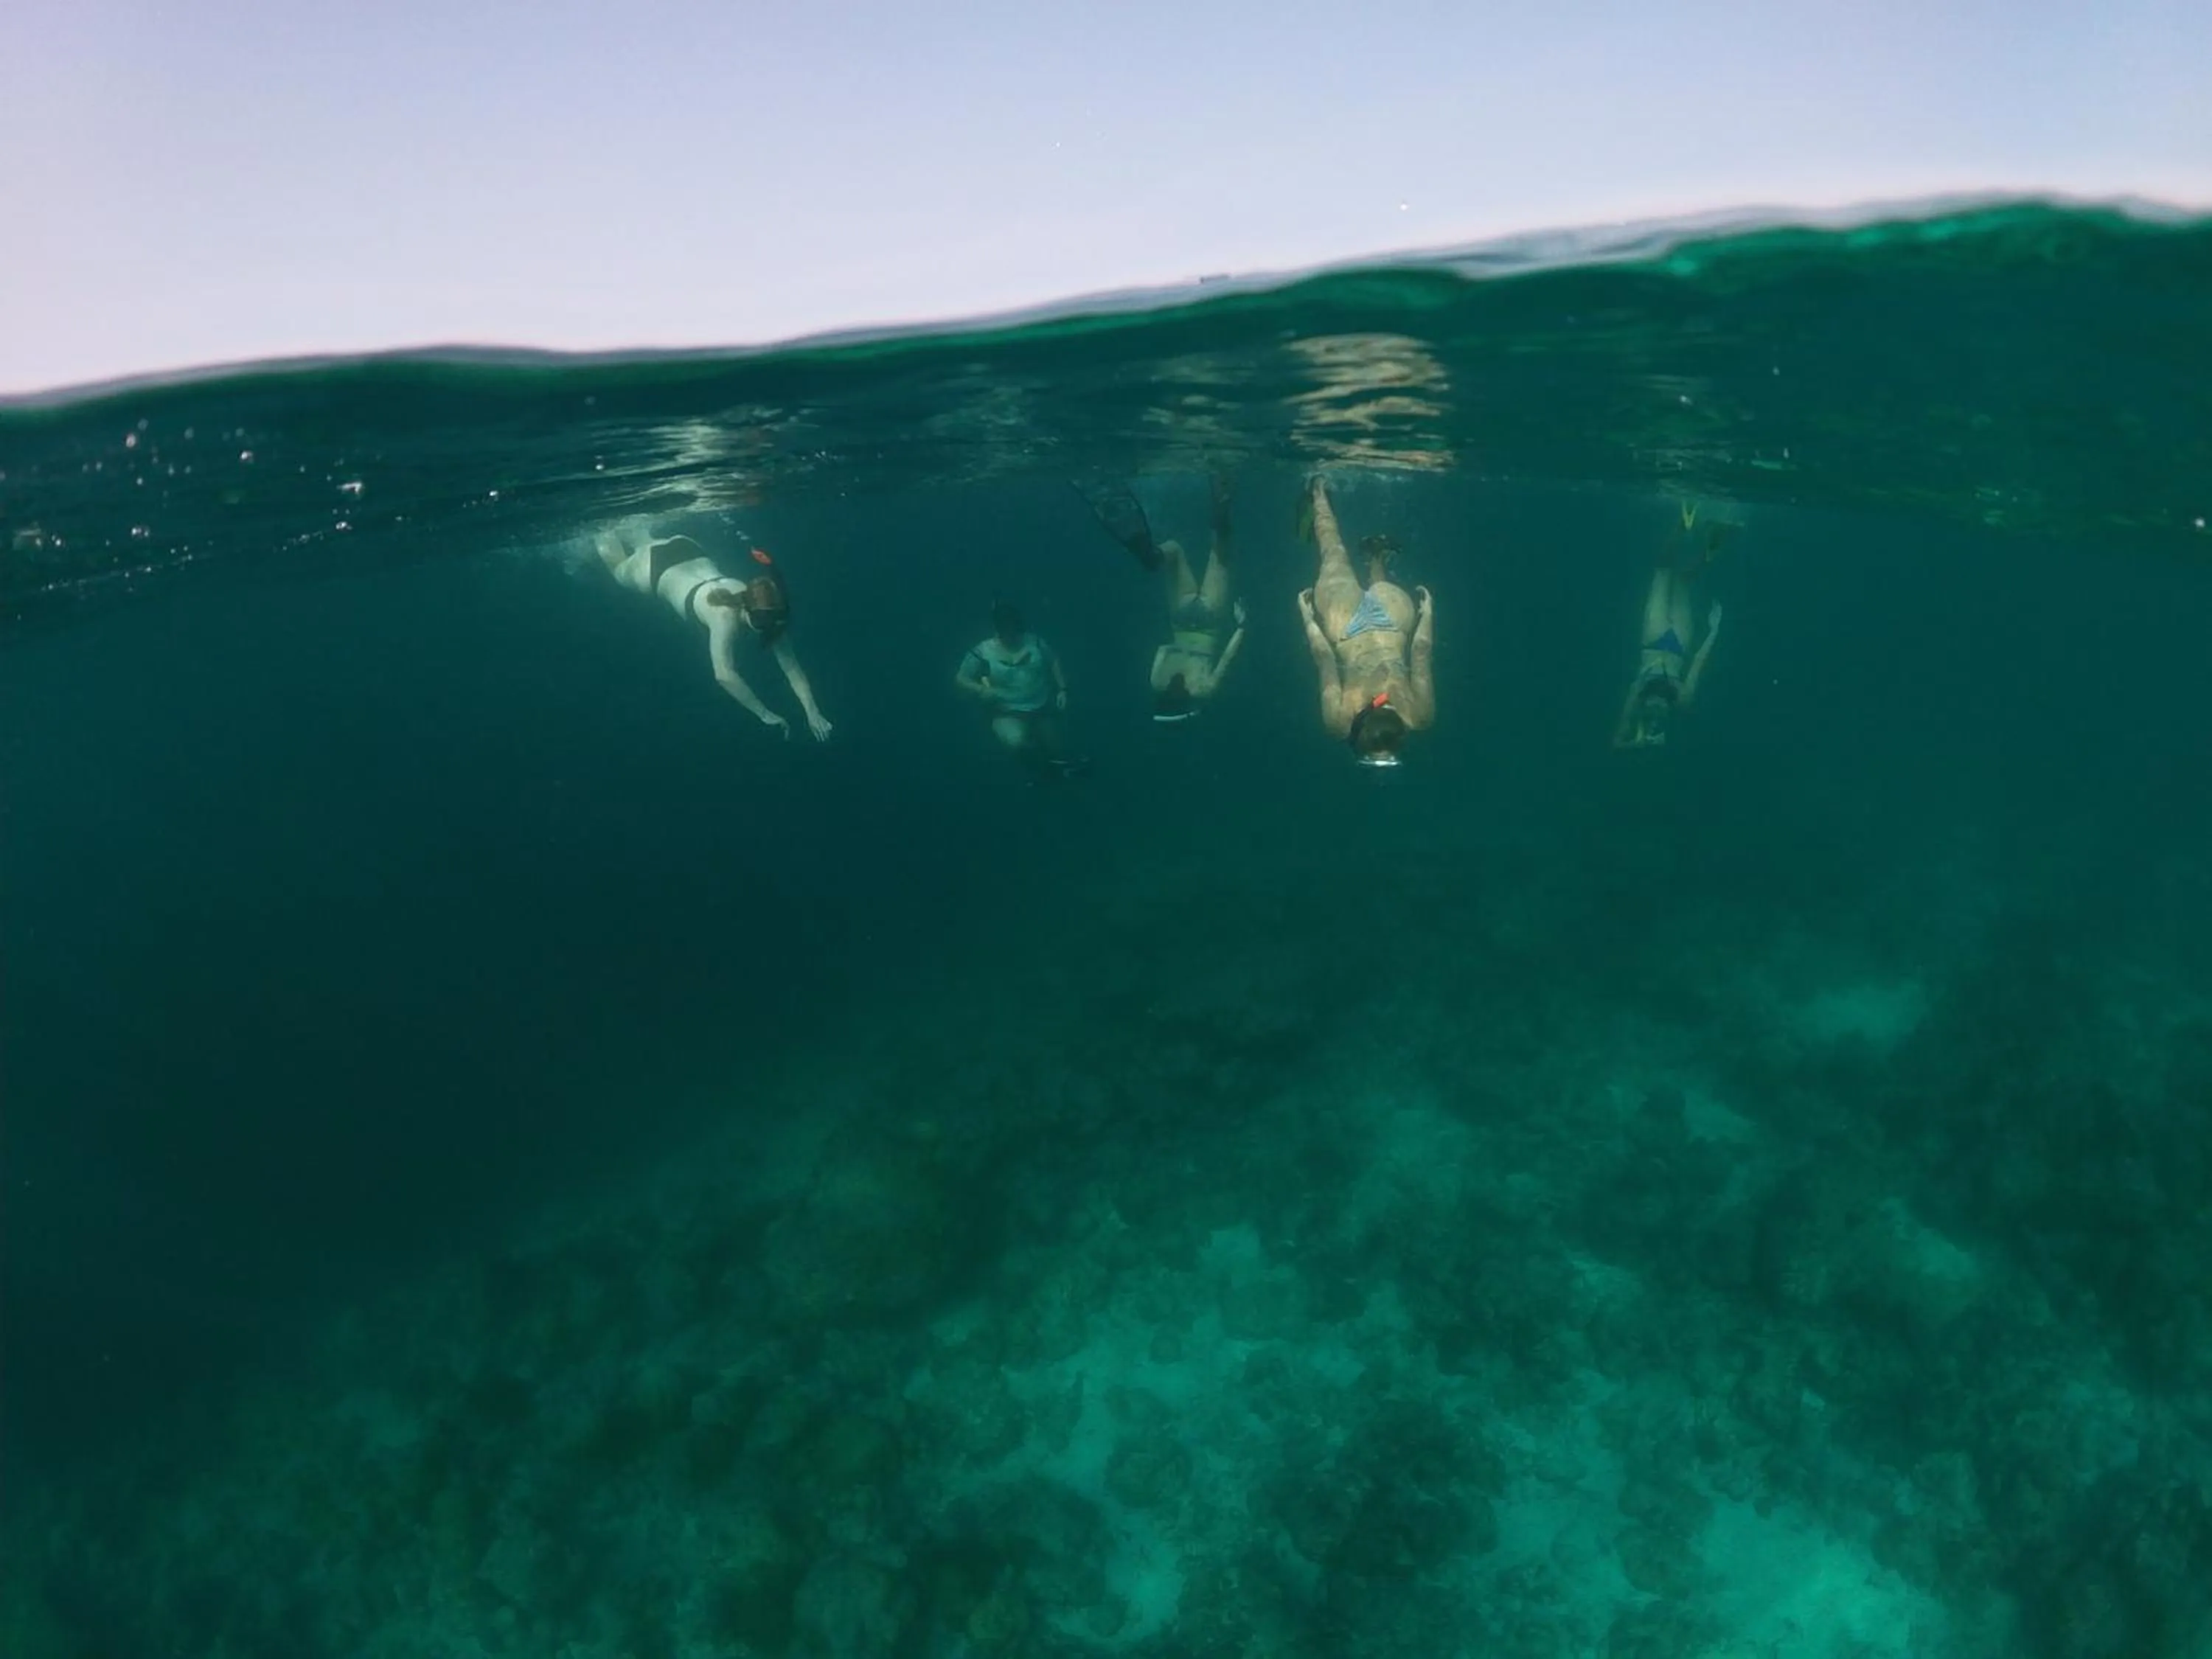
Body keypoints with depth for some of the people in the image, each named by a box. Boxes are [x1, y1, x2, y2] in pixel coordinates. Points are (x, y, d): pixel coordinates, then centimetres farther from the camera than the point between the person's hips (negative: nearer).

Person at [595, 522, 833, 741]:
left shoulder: (770, 616, -32)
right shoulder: (727, 616, -49)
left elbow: (792, 667, -30)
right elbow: (724, 675, -56)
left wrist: (812, 712, -41)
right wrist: (765, 714, -55)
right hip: (658, 566, -3)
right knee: (619, 570, 32)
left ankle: (643, 535, 63)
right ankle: (609, 536, 58)